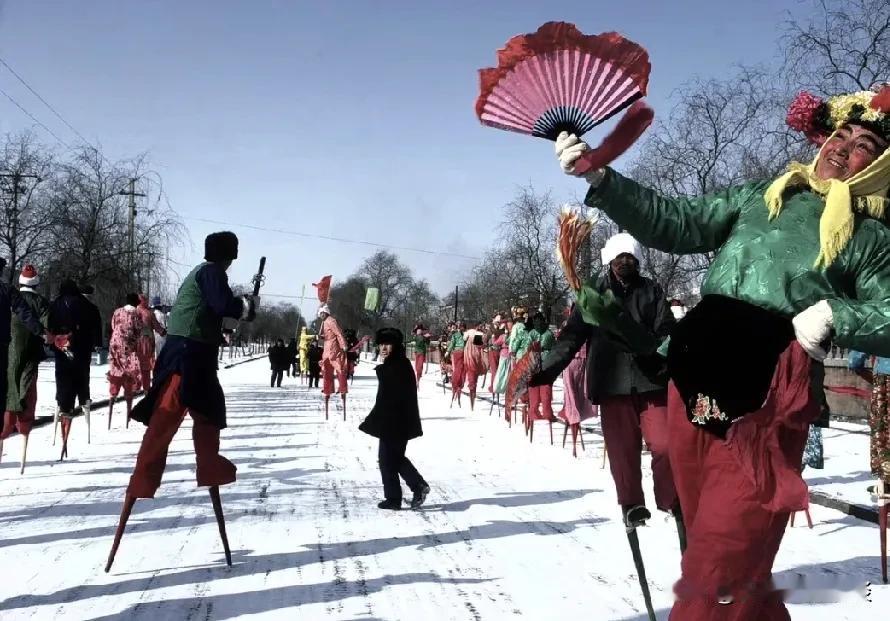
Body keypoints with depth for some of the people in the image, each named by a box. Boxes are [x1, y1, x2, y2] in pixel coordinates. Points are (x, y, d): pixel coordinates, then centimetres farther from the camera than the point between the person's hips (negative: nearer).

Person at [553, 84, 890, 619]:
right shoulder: (759, 197, 17)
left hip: (767, 409, -4)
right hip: (696, 386, 5)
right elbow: (675, 225, 9)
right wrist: (600, 178, -2)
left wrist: (836, 315, -15)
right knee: (727, 559, 19)